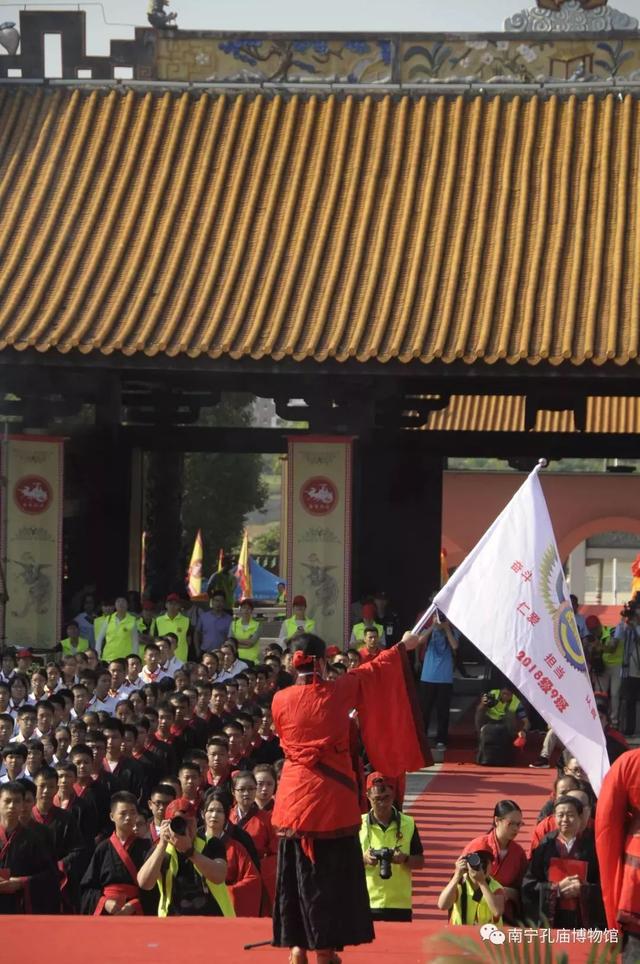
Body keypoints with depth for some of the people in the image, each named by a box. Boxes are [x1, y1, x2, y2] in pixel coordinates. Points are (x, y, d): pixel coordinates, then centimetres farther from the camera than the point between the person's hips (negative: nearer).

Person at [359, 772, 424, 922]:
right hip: (367, 904, -1)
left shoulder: (408, 824, 5)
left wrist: (405, 859, -13)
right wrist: (363, 859, -15)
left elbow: (420, 862, 8)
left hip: (400, 905, 1)